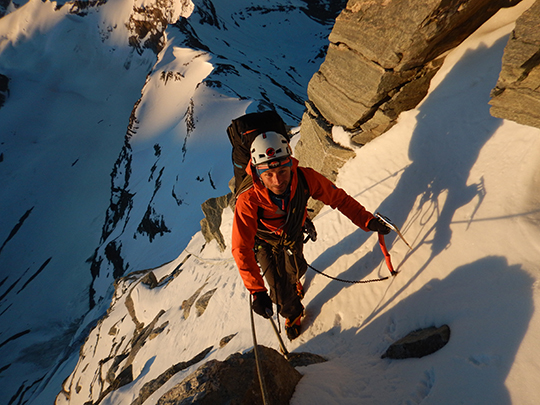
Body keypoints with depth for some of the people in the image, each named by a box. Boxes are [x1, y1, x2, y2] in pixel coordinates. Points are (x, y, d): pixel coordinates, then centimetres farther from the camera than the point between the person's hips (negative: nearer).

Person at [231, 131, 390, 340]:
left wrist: (367, 220, -28)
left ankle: (293, 280, 64)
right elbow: (241, 249, -39)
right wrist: (257, 291, -44)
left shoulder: (304, 178, -35)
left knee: (296, 270, 23)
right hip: (265, 242, -2)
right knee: (281, 289, 2)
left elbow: (338, 198, -21)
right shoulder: (248, 200, -42)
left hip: (294, 233, 2)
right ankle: (292, 314, 40)